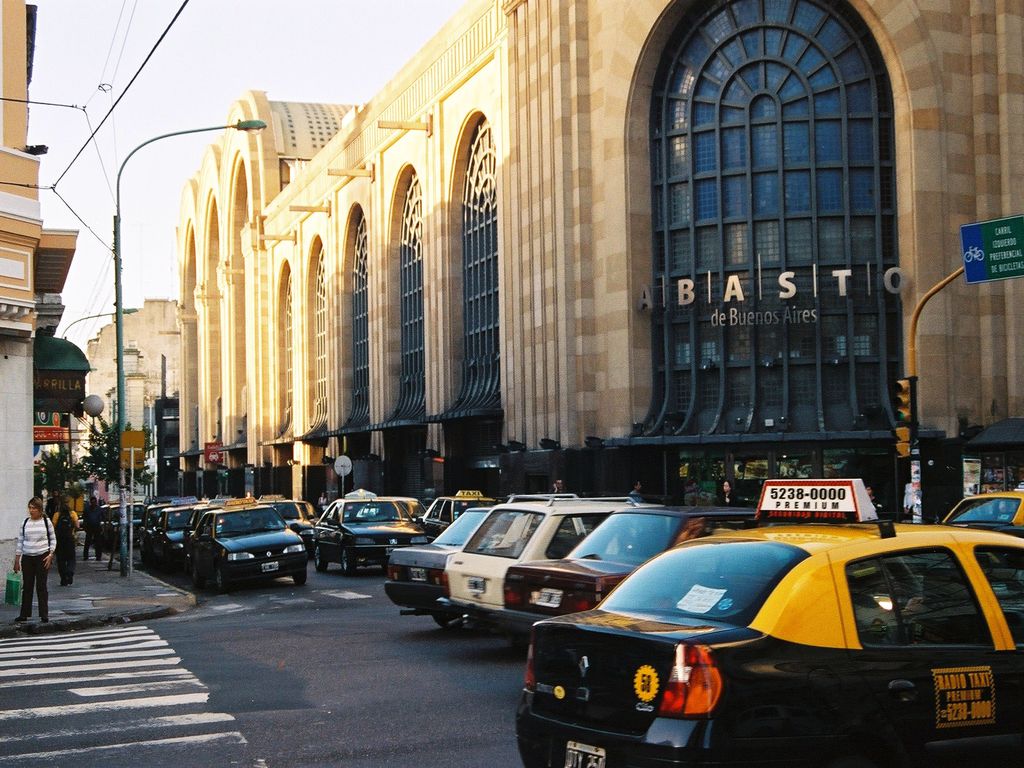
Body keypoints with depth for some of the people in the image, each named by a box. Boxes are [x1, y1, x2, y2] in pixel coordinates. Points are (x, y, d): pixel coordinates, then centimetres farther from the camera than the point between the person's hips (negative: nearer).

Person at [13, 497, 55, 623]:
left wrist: (50, 555, -7)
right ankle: (24, 614, 11)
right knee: (27, 586, 6)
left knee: (41, 586, -2)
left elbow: (53, 539, 4)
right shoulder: (25, 523, 5)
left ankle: (44, 614, 3)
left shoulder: (46, 521, -1)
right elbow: (20, 541, 9)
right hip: (27, 557, 3)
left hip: (42, 557, -3)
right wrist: (17, 560, 6)